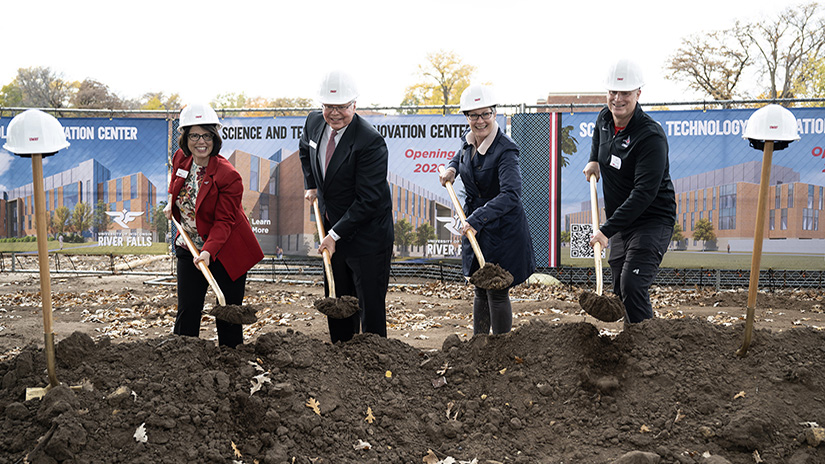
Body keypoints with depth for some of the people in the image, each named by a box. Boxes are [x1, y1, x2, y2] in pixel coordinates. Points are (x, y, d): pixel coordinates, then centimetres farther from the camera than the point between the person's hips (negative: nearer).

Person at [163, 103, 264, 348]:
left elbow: (224, 222, -22)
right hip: (189, 248, 5)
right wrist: (171, 202, 11)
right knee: (187, 310, 5)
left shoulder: (228, 176, -21)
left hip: (223, 252, -5)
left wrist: (208, 251, -35)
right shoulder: (181, 158, -1)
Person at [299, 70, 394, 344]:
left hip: (366, 237, -7)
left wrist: (336, 234, -22)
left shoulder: (371, 142, -23)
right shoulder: (314, 122, 0)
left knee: (370, 309, 0)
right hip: (332, 231, 7)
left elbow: (368, 200, -23)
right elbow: (305, 149, 26)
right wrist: (311, 184, 15)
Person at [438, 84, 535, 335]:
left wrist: (477, 220, -39)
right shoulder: (468, 140, 2)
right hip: (475, 225, 8)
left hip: (502, 228, -7)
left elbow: (510, 195, -33)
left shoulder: (505, 149, -22)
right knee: (480, 291, 17)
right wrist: (451, 168, 7)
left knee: (497, 292, 1)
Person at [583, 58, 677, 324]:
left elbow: (644, 193, -29)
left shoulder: (651, 136, -23)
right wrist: (594, 159, 15)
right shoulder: (605, 118, 2)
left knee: (632, 286, -20)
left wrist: (607, 230, -32)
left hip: (653, 220, -8)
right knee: (620, 289, 12)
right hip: (620, 222, 8)